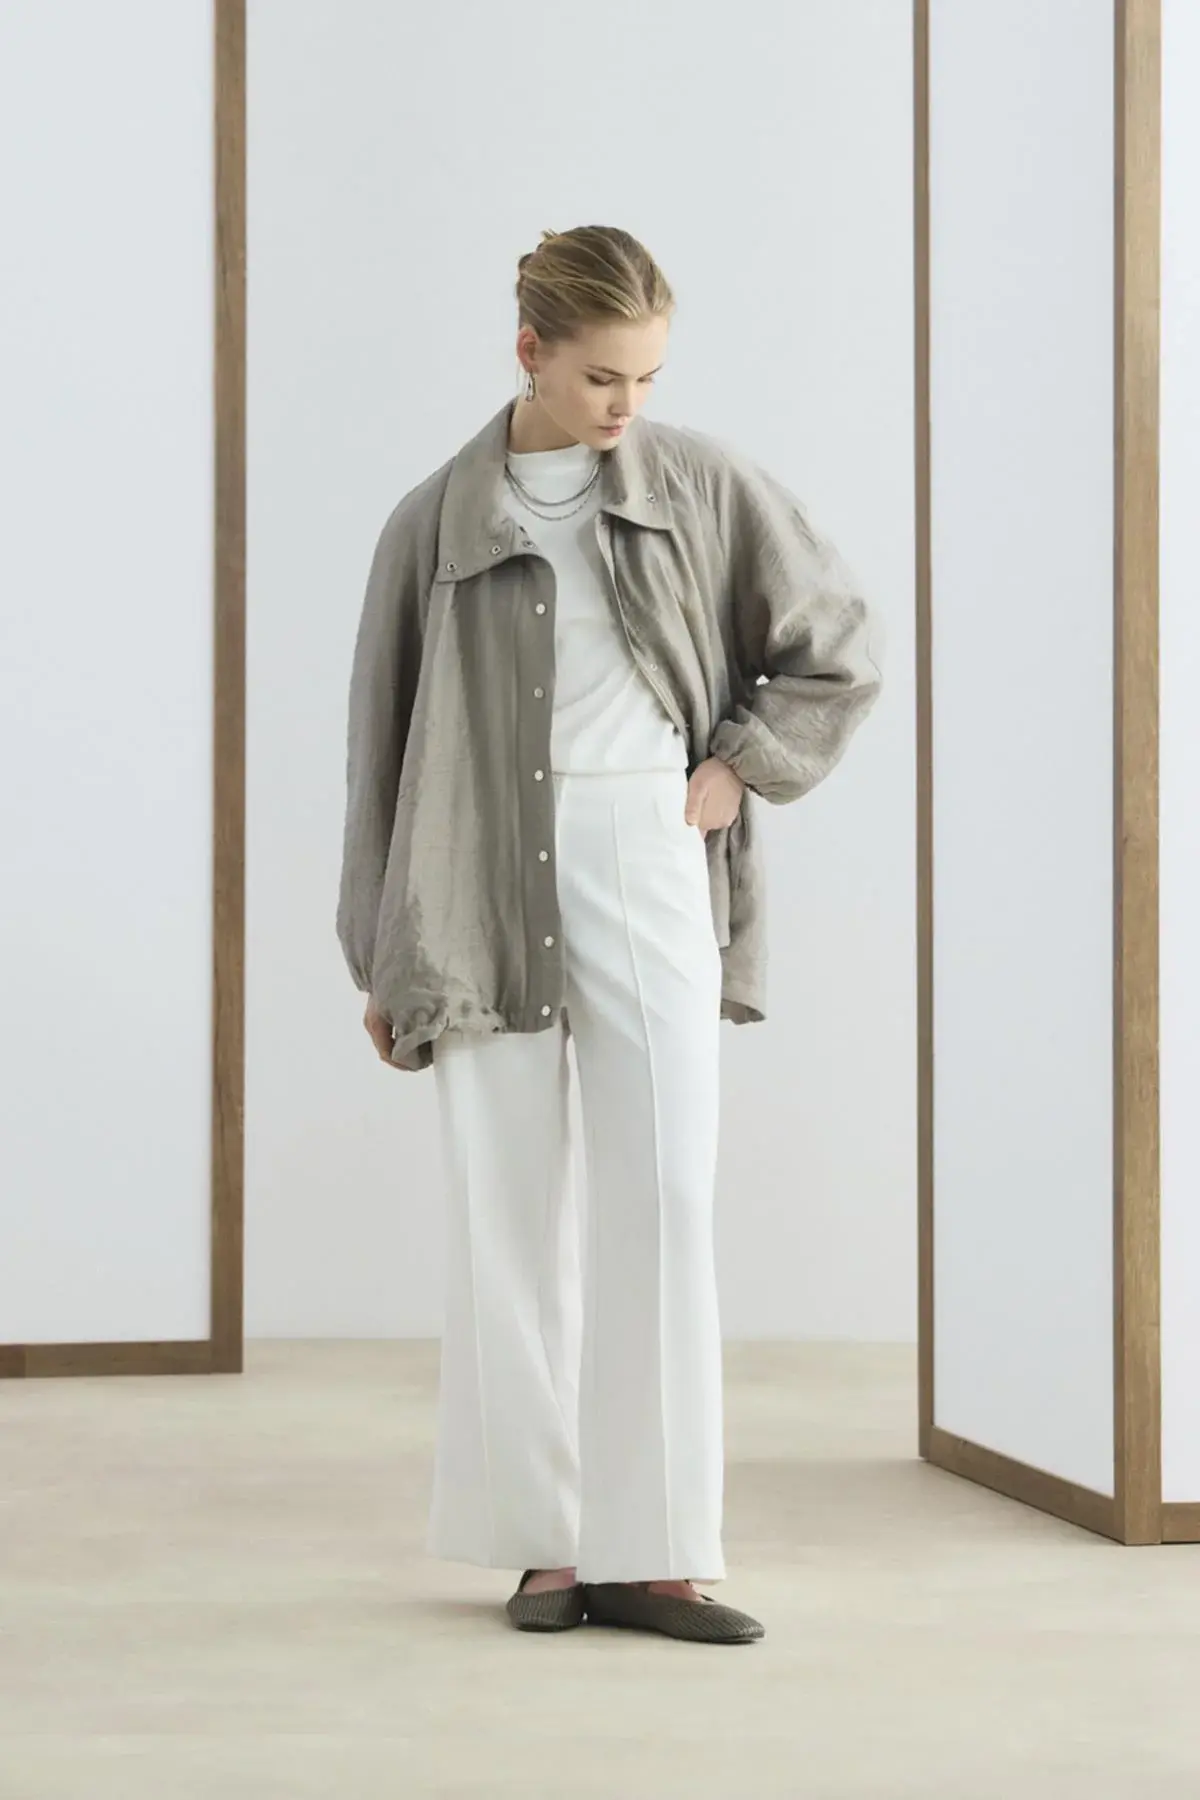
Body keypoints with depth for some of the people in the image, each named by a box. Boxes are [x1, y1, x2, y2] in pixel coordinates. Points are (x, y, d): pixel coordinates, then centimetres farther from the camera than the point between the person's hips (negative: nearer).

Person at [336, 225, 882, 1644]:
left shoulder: (703, 487, 5)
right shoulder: (438, 522, 5)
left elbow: (837, 646, 15)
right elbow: (383, 738, 9)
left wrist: (741, 771, 3)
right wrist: (381, 959, 8)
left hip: (647, 867, 0)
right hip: (483, 885, 0)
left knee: (662, 1196, -4)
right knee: (507, 1207, 2)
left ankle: (651, 1551, 1)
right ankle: (545, 1540, 10)